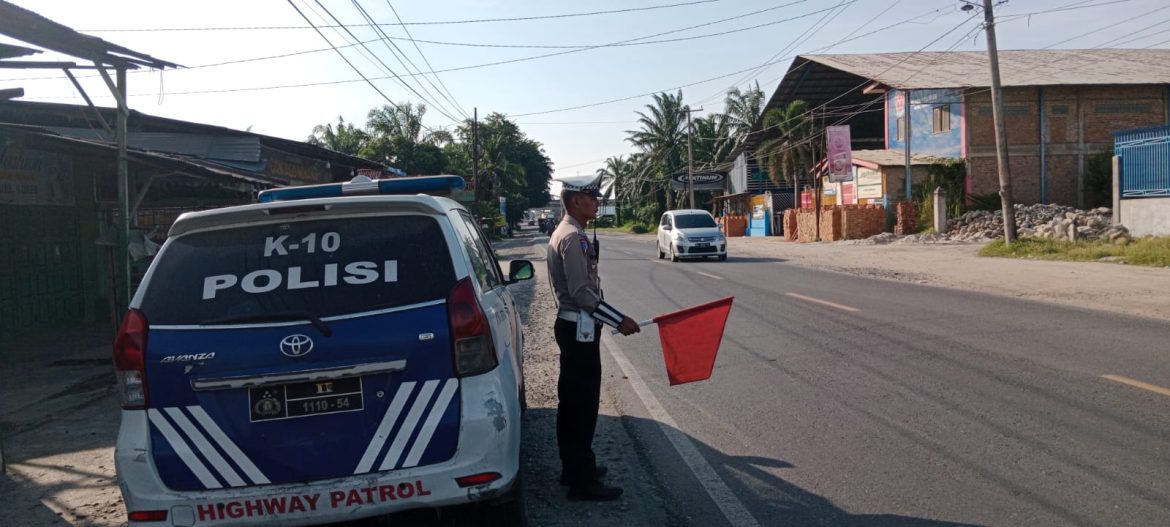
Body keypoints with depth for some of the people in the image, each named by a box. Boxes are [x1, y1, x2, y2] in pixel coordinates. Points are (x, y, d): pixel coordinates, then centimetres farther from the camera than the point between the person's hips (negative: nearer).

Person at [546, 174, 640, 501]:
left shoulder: (566, 233, 14)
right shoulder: (574, 238, -18)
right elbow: (582, 293, -24)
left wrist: (613, 319, 22)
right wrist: (620, 321, -19)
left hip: (573, 325, 11)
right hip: (580, 328, -11)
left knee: (573, 401, 17)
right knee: (583, 404, -5)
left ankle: (574, 468, 29)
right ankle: (582, 482, 3)